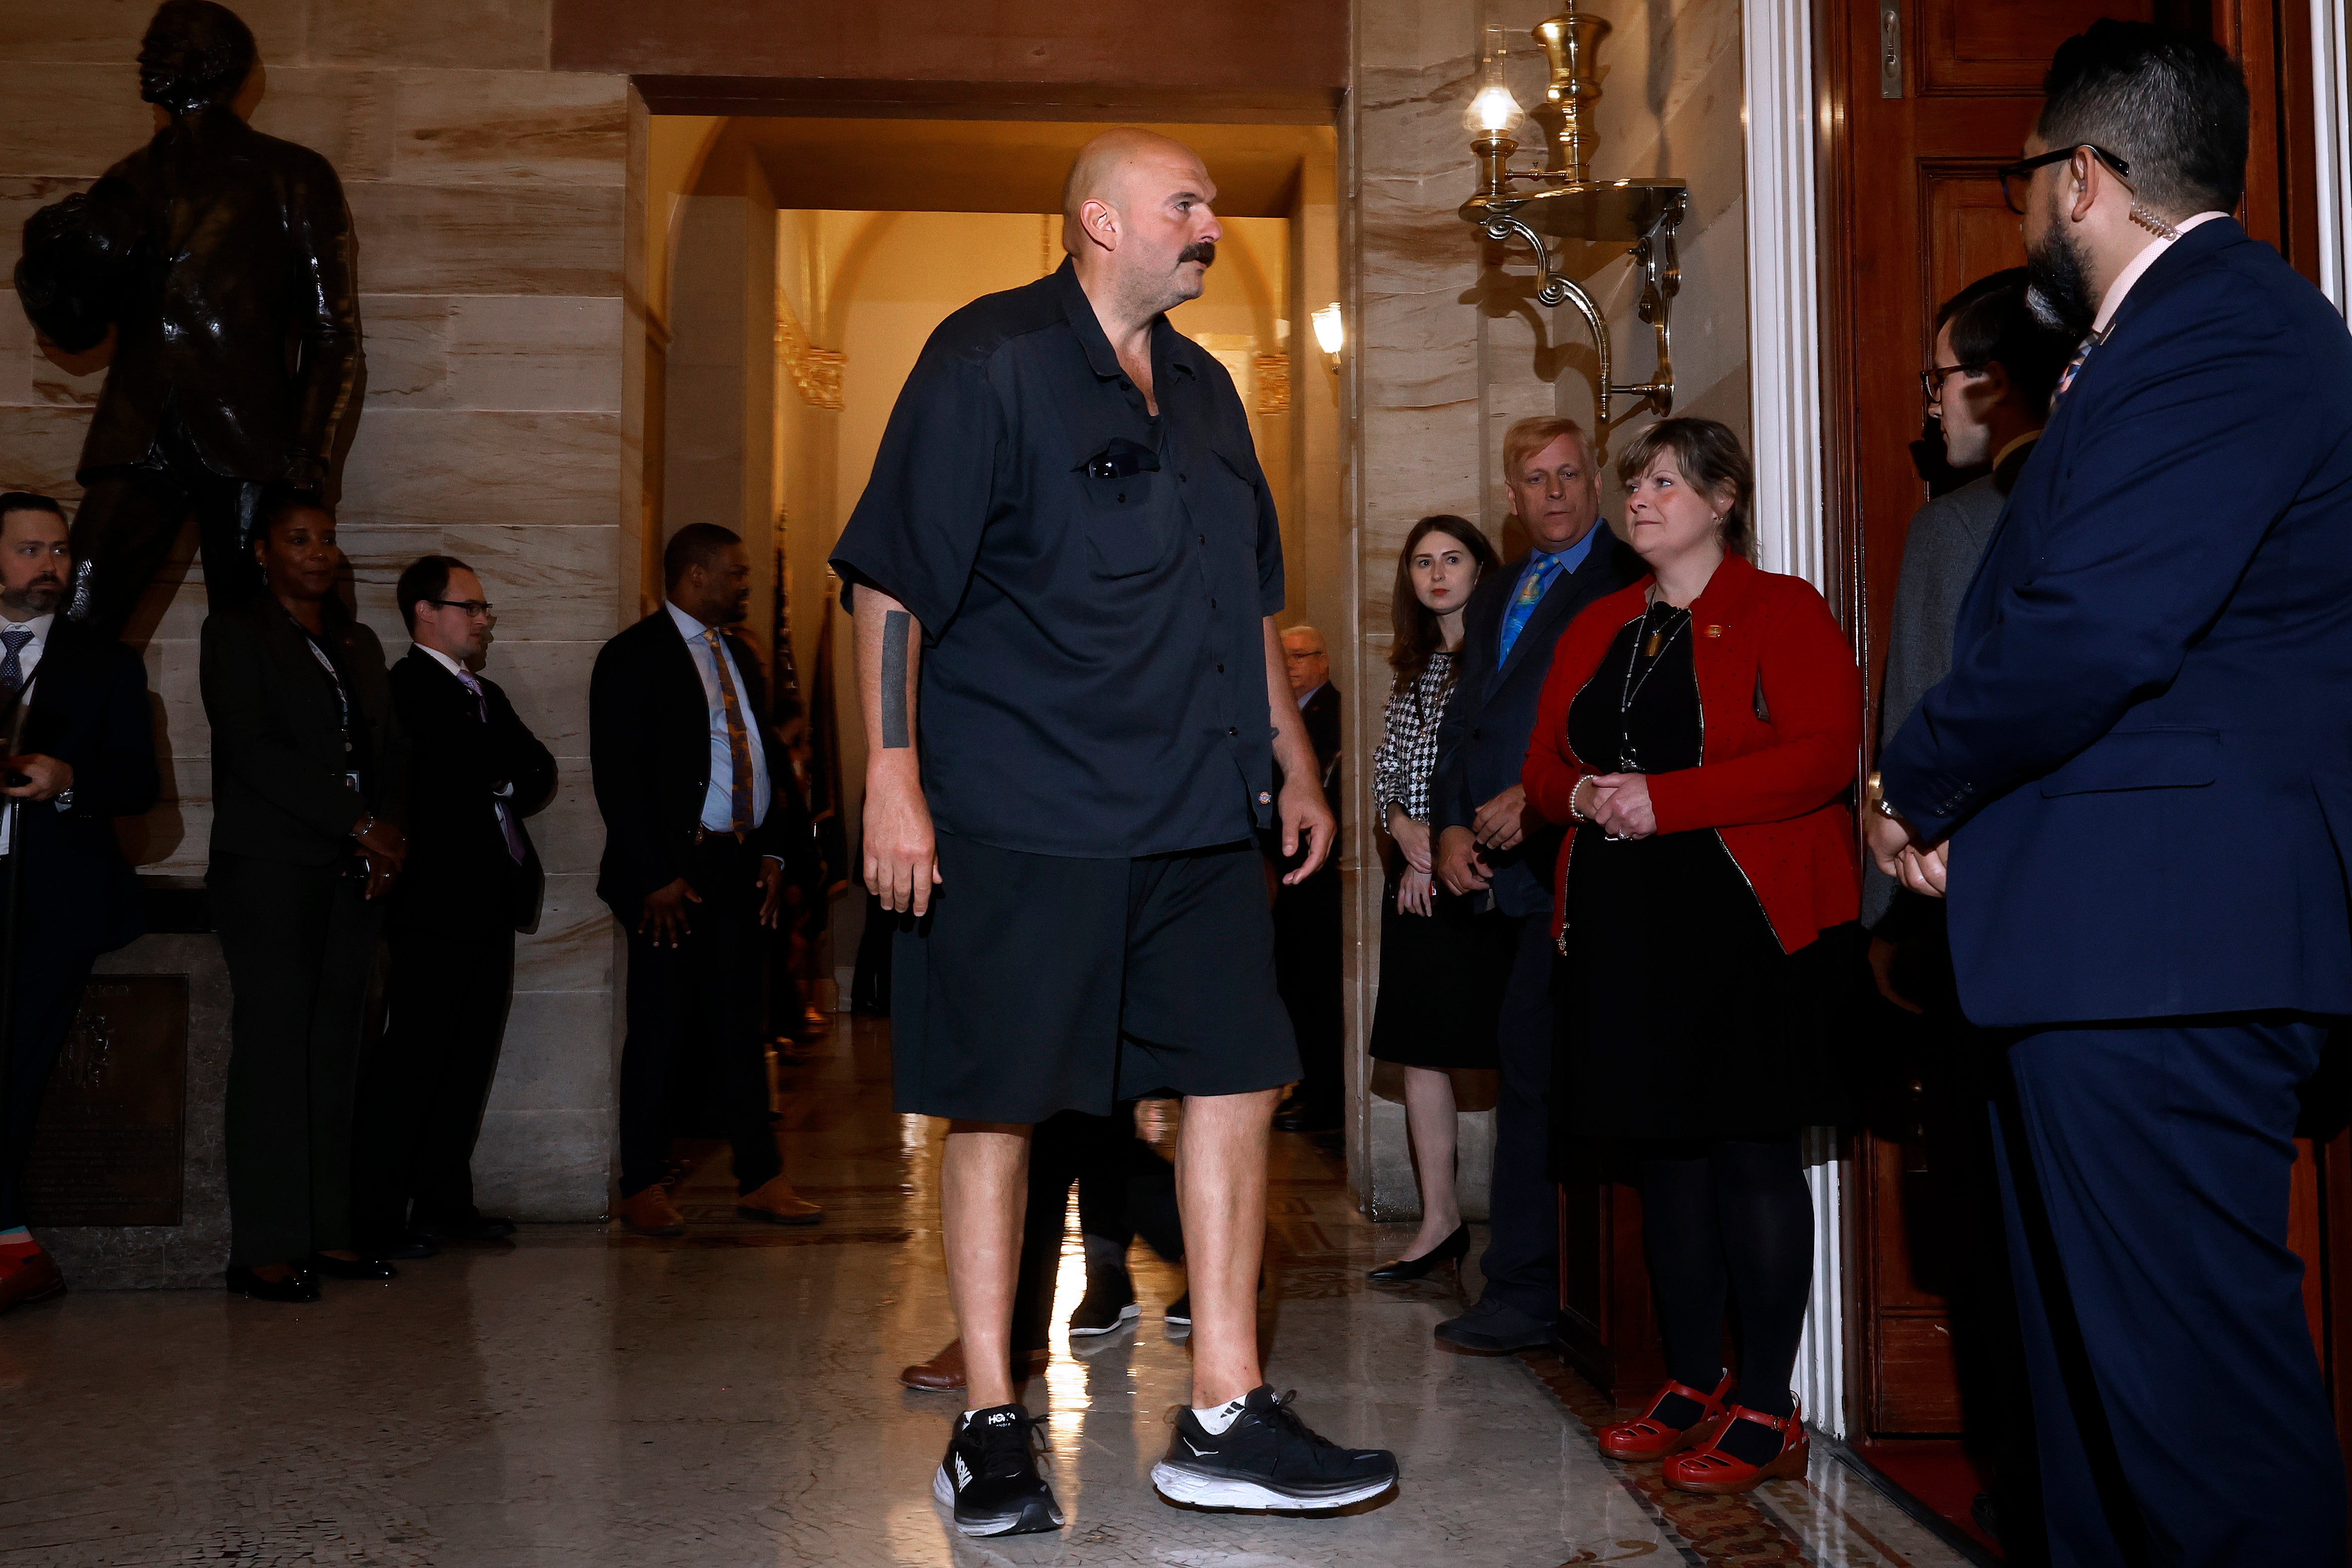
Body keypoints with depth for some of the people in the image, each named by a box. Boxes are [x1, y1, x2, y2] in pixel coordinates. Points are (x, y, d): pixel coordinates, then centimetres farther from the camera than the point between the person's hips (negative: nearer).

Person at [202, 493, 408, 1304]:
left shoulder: (360, 643, 20)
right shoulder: (235, 632, 2)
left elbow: (391, 748, 17)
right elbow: (251, 748, -9)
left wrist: (389, 831, -2)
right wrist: (358, 824, -14)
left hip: (355, 871, 6)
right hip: (270, 865, -5)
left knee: (335, 1053, 4)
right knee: (273, 1052, -7)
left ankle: (326, 1232, 9)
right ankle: (264, 1247, -4)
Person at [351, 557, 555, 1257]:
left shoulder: (487, 695, 23)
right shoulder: (404, 689, -5)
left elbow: (540, 775, 12)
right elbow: (457, 766, -19)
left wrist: (502, 781, -7)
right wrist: (511, 769, -2)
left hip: (492, 901, 8)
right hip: (437, 901, -8)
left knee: (472, 1056, 9)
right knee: (413, 1057, -5)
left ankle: (444, 1198, 18)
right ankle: (378, 1214, 1)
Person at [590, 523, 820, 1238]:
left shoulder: (741, 657, 17)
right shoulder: (633, 658, -5)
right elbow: (616, 777, -11)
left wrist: (774, 851, 8)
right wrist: (654, 878, -15)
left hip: (743, 867, 7)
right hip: (673, 874, -6)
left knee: (743, 1026, 9)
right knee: (661, 1030, 0)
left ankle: (760, 1178, 14)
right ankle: (642, 1187, 11)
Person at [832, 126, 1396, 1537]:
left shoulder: (1206, 390, 18)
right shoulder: (989, 360, -3)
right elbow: (893, 578, -9)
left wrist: (1293, 761, 22)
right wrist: (894, 774, -16)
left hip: (1197, 814, 7)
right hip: (1017, 813, -6)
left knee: (1239, 1078, 2)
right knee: (998, 1106, 2)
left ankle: (1225, 1421, 12)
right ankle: (990, 1429, 16)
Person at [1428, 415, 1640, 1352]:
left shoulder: (1627, 586, -1)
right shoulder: (1493, 597, 24)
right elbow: (1462, 720, 21)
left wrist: (1538, 798, -14)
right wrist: (1450, 827, 7)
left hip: (1566, 855, -7)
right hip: (1496, 865, 7)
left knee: (1532, 1059, -10)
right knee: (1532, 1063, 8)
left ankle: (1521, 1290, -2)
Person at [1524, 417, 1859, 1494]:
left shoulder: (1782, 612, -2)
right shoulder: (1598, 631, 18)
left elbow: (1824, 752, -15)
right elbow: (1545, 763, 19)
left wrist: (1666, 799, -19)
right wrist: (1582, 795, -5)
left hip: (1748, 920, -6)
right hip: (1625, 924, 6)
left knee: (1750, 1152, -5)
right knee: (1665, 1152, 10)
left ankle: (1767, 1414, 4)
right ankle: (1693, 1386, 21)